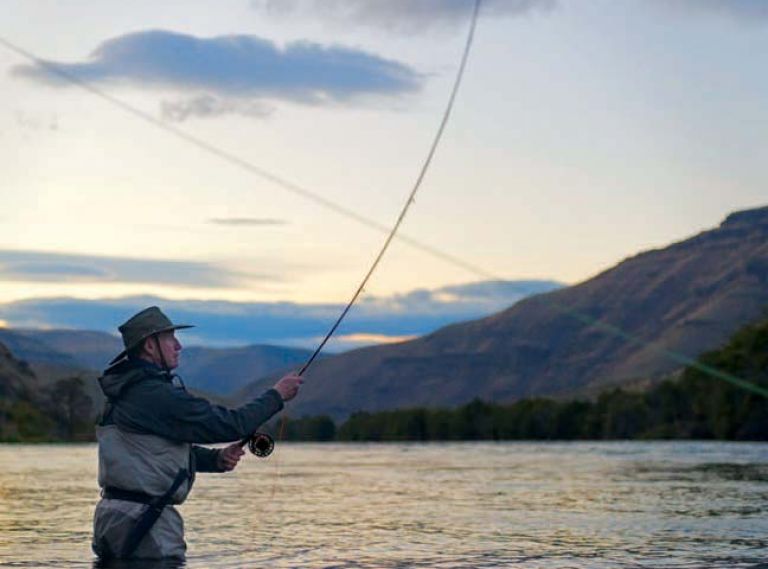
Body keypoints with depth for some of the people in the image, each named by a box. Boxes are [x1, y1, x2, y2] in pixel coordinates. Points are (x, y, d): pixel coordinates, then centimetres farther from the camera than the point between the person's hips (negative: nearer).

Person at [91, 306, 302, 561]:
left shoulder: (125, 390, 15)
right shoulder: (157, 395, -17)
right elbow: (231, 424, -15)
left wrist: (217, 458, 8)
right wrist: (276, 395, -2)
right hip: (143, 519, -10)